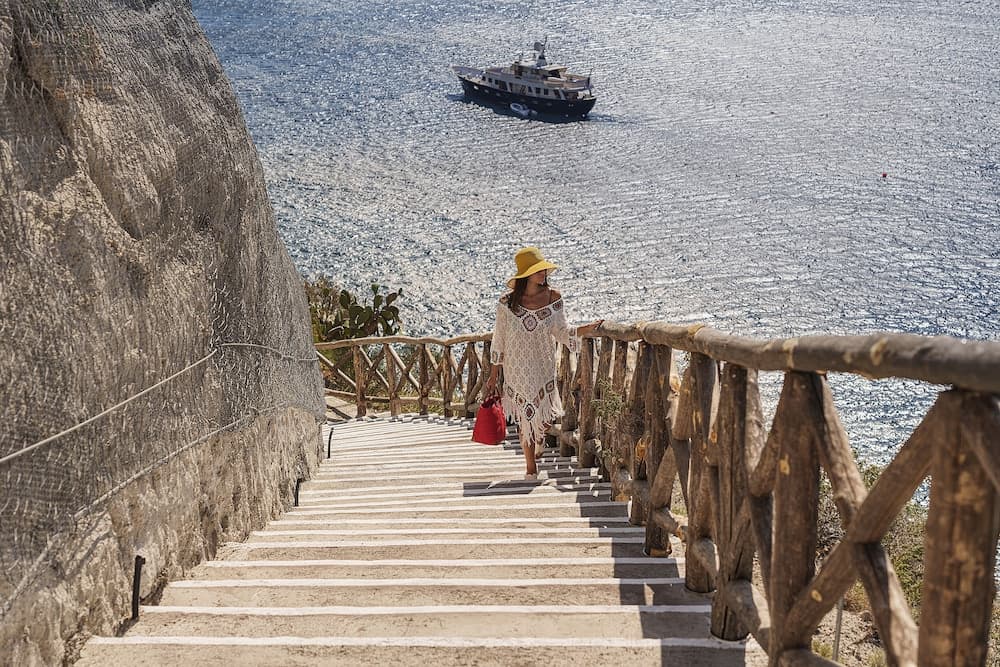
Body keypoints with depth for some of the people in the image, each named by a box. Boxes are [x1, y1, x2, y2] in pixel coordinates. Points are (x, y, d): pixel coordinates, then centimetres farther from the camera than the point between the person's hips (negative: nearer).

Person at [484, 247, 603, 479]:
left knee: (546, 417, 3)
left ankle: (540, 435, 42)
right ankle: (530, 467, 24)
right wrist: (493, 376, 1)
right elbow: (499, 342, -3)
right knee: (525, 418, 6)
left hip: (544, 367, 1)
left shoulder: (553, 298, -7)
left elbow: (562, 332, -1)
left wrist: (588, 328, -18)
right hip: (517, 370, -1)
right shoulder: (507, 303, -11)